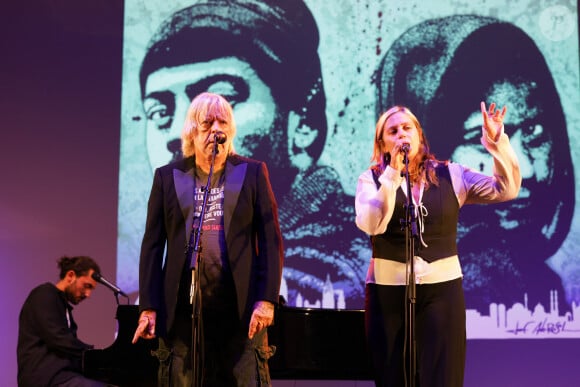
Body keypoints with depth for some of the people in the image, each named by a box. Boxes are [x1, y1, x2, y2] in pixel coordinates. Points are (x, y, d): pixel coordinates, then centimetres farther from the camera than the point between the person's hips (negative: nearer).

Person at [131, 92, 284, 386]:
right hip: (182, 304, 1)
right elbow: (153, 245, 6)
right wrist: (148, 307, -1)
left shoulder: (252, 172, 6)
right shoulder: (168, 176, 9)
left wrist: (267, 299, -9)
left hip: (241, 304, -1)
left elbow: (271, 240, 1)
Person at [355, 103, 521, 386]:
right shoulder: (371, 179, 1)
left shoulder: (450, 175, 3)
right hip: (388, 290, 0)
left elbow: (507, 190, -3)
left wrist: (497, 142, -14)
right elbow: (371, 225, -17)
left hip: (442, 289, 0)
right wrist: (393, 173, -19)